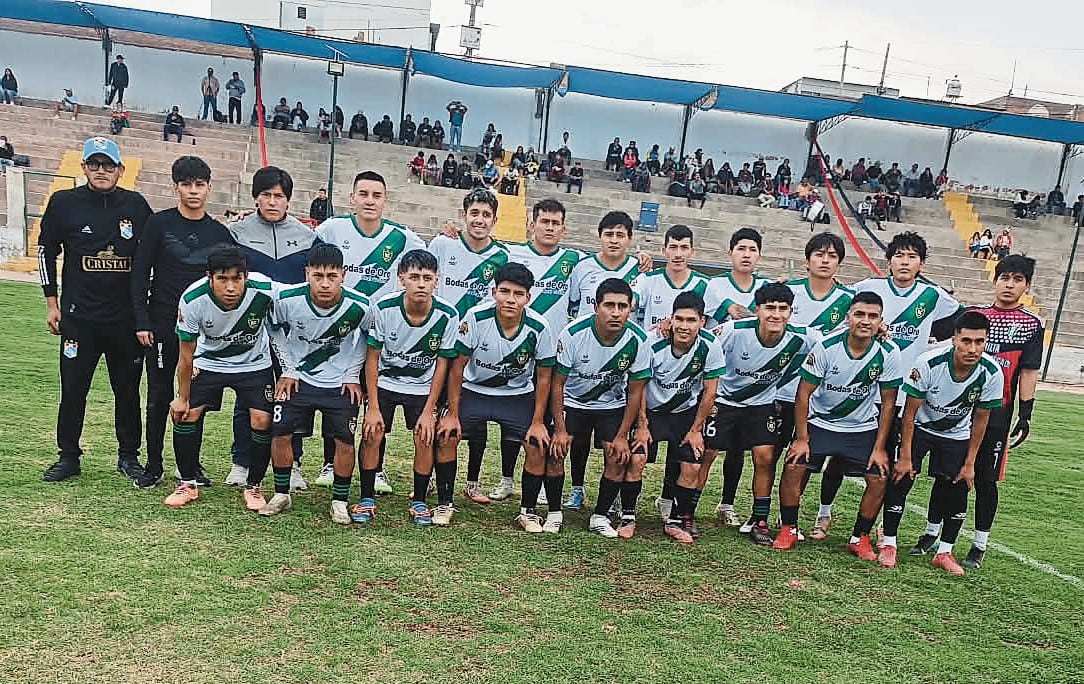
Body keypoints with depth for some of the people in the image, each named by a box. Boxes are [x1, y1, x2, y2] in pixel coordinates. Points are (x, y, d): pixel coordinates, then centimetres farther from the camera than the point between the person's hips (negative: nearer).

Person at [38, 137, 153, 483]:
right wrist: (52, 303, 6)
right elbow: (46, 250, 9)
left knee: (127, 390, 7)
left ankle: (128, 456, 20)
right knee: (72, 389, 5)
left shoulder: (136, 205, 2)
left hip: (127, 317, 1)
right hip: (78, 315, 0)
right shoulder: (64, 202, 1)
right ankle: (68, 456, 20)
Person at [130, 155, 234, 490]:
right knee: (159, 398, 5)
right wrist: (142, 323, -8)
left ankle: (191, 464, 20)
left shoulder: (220, 233, 6)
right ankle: (154, 466, 17)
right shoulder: (159, 224, -1)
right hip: (162, 325, -2)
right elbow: (140, 274, -2)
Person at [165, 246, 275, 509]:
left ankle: (253, 487, 8)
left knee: (262, 420, -14)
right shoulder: (192, 299, -27)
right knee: (185, 414, -10)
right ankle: (188, 483, 13)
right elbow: (186, 356, -13)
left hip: (254, 363, -1)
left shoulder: (264, 290, -31)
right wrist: (183, 397, -5)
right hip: (209, 361, 1)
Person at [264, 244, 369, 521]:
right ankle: (281, 495, 20)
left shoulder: (360, 306, -24)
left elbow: (366, 338, 0)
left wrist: (353, 375, -1)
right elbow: (276, 331, 1)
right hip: (297, 378, 1)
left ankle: (339, 501, 15)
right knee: (280, 433, -1)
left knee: (345, 440, -4)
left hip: (340, 382, -1)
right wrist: (288, 370, 0)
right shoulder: (286, 299, -22)